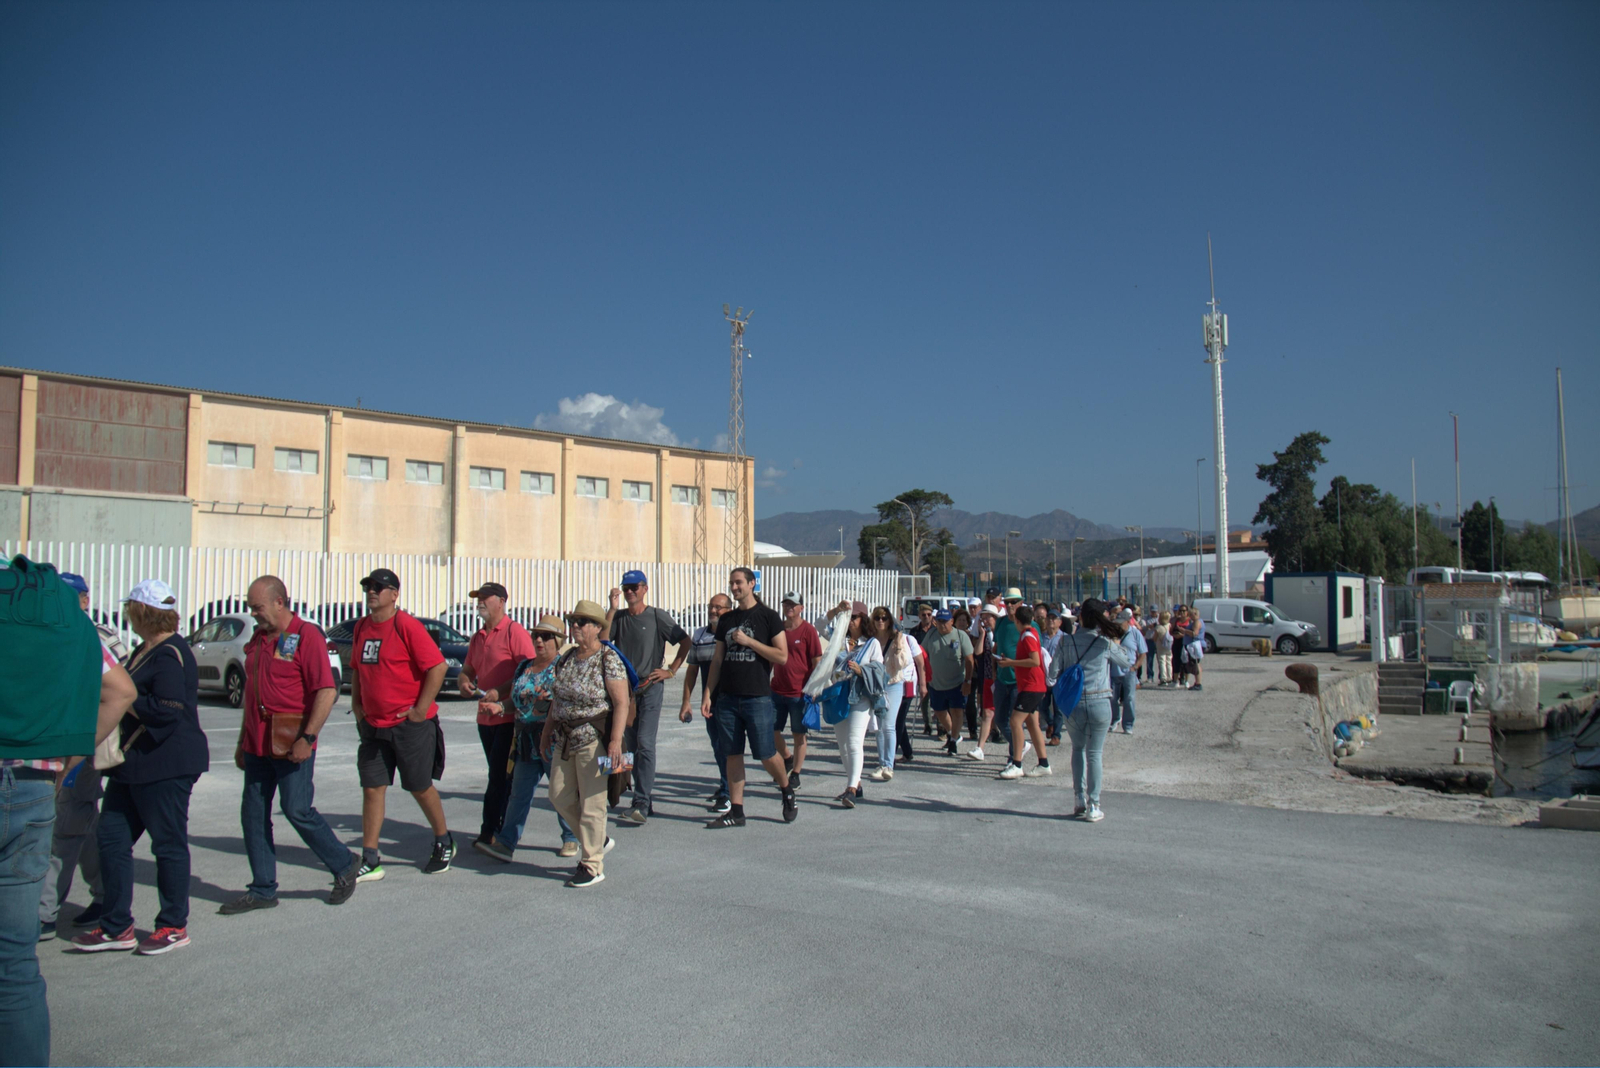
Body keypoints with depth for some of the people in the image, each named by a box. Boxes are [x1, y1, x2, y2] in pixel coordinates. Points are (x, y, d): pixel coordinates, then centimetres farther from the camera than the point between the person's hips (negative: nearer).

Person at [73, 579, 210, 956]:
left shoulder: (170, 656, -17)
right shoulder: (146, 651, 14)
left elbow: (166, 710, -25)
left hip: (165, 765, -10)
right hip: (133, 765, 10)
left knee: (168, 844, 1)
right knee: (111, 838, 11)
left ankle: (174, 926, 14)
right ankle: (117, 927, 20)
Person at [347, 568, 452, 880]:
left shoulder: (406, 626, -14)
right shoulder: (361, 627, 9)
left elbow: (437, 666, -18)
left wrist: (421, 709, -17)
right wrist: (357, 707, 12)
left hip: (410, 724, -6)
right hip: (373, 725, 6)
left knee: (420, 787, 6)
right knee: (372, 789, 4)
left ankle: (444, 844, 26)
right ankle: (370, 861, 10)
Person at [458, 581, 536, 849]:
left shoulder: (514, 632, -8)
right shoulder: (477, 638, 17)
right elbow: (466, 671, 23)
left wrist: (500, 693, -21)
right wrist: (464, 682, -1)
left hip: (509, 716, -8)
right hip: (485, 717, 8)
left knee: (500, 776, -6)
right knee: (499, 776, 12)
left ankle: (489, 832, -1)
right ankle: (505, 830, 19)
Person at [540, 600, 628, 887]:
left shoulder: (609, 660, -12)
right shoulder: (567, 658, 9)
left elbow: (622, 703, -17)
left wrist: (615, 740, -24)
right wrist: (547, 731, 17)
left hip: (594, 740, -8)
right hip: (565, 739, 8)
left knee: (591, 803, -2)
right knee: (560, 796, 11)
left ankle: (593, 866, 11)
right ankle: (598, 841, 30)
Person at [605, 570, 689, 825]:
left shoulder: (657, 617, -1)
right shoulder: (619, 618, 11)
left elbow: (685, 641, -1)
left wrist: (671, 671, -4)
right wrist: (612, 608, -9)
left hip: (650, 687, -5)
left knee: (645, 744, -13)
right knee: (631, 746, 9)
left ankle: (641, 804, -15)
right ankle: (643, 801, 20)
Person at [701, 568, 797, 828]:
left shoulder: (767, 616, -2)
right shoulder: (726, 620, 13)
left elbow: (782, 656, -8)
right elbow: (717, 660, 14)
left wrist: (748, 641, -13)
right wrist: (708, 694, 7)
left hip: (758, 697, -5)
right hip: (728, 697, 5)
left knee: (766, 755, -1)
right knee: (733, 755, 6)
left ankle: (787, 792, 25)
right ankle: (736, 811, 12)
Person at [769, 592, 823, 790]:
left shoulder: (808, 631, -7)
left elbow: (817, 661, -6)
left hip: (799, 692, -5)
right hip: (777, 690, 5)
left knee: (799, 734, 4)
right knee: (772, 731, 8)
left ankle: (795, 775, 16)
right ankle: (787, 760, 34)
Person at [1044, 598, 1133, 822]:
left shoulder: (1066, 641, -3)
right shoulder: (1106, 643, -6)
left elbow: (1052, 675, -3)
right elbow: (1129, 663, 10)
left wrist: (1050, 682, 18)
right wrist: (1118, 643, 19)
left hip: (1073, 705, 1)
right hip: (1099, 704, -1)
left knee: (1078, 749, 20)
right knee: (1094, 754, 7)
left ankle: (1079, 800, 14)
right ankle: (1093, 806, 8)